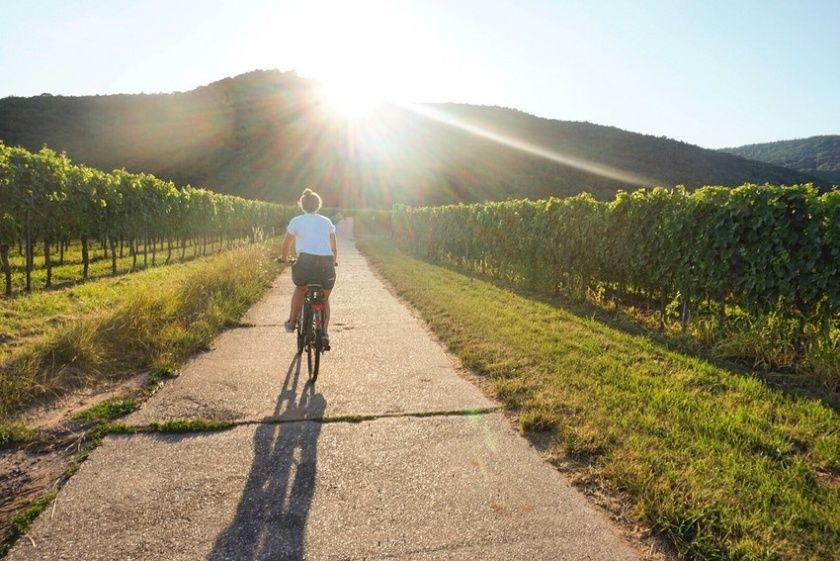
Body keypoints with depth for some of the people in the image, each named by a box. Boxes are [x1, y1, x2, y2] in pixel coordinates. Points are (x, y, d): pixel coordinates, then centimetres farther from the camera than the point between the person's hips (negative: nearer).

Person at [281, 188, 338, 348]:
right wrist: (334, 261, 42)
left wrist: (284, 258, 36)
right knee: (324, 299, 20)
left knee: (300, 289, 29)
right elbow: (334, 247, 24)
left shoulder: (297, 221, 9)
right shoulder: (327, 221, 17)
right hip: (326, 263, 2)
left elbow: (286, 245, 16)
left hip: (306, 261, -2)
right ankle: (324, 334, 12)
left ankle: (292, 322, 29)